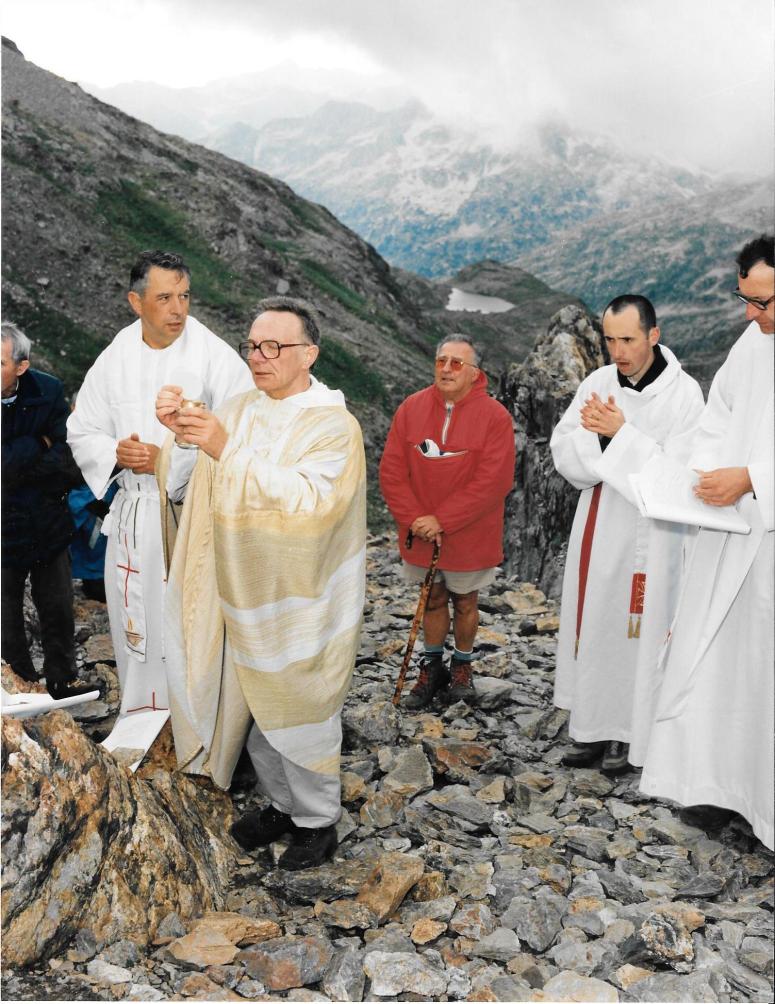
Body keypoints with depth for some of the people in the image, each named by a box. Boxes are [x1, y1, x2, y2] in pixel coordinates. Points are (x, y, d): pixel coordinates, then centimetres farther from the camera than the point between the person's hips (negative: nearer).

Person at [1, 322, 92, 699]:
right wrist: (38, 445, -20)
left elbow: (71, 465, -12)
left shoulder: (47, 392, -9)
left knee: (58, 612, 18)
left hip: (48, 527, 3)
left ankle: (61, 681, 38)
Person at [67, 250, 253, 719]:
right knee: (137, 621, 16)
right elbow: (83, 432, 11)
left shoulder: (217, 358, -11)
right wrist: (117, 453, -11)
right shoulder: (114, 360, 4)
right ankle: (142, 712, 36)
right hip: (135, 514, 5)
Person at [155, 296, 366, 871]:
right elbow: (184, 486, 6)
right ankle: (282, 805, 40)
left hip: (301, 604, -6)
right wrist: (180, 435, -14)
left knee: (298, 715, 8)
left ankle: (318, 821, 30)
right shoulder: (240, 412, 5)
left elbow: (313, 502, -28)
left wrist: (229, 453, -33)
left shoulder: (334, 426, -13)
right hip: (243, 597, 6)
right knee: (253, 711, 18)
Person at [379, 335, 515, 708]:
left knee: (464, 601, 15)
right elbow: (391, 471, -5)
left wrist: (442, 521, -20)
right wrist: (415, 519, -16)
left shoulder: (494, 415, -13)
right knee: (433, 599, 17)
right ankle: (432, 666, 33)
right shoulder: (411, 408, -3)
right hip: (420, 533, 2)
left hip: (469, 535, -2)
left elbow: (493, 482, -19)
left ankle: (462, 666, 34)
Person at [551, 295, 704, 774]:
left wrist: (621, 433, -22)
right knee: (590, 627, 9)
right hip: (597, 527, 5)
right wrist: (593, 433, -18)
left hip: (648, 533, -5)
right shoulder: (598, 383, 4)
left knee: (634, 631, 1)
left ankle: (627, 735, 16)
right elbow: (562, 451, 2)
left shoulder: (683, 393, -9)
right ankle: (592, 730, 21)